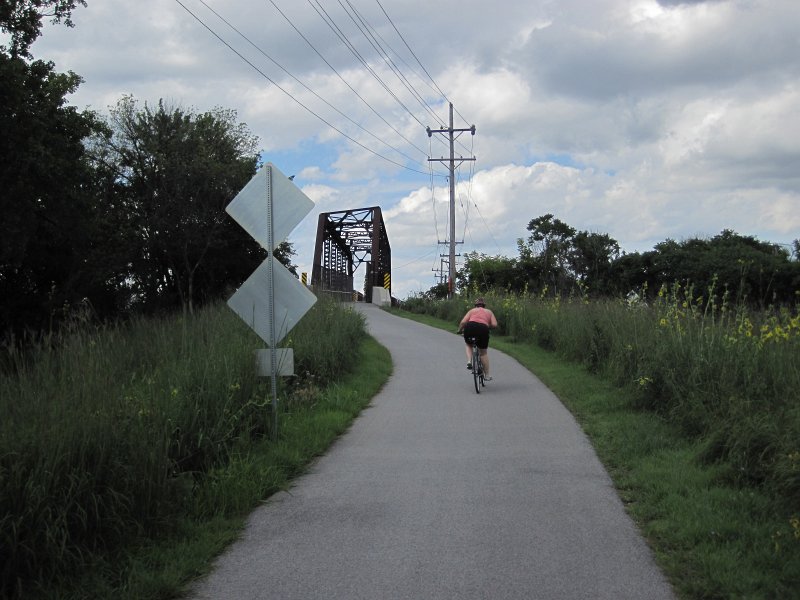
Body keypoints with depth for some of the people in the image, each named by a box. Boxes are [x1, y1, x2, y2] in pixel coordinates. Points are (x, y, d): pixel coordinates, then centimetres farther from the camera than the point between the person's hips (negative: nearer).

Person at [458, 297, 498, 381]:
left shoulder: (472, 310, 25)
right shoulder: (489, 312, 27)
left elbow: (463, 322, 10)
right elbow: (494, 324, 12)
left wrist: (459, 330, 27)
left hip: (470, 327, 0)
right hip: (483, 329, 0)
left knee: (469, 345, 32)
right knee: (484, 352, 18)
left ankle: (469, 362, 7)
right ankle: (487, 376, 20)